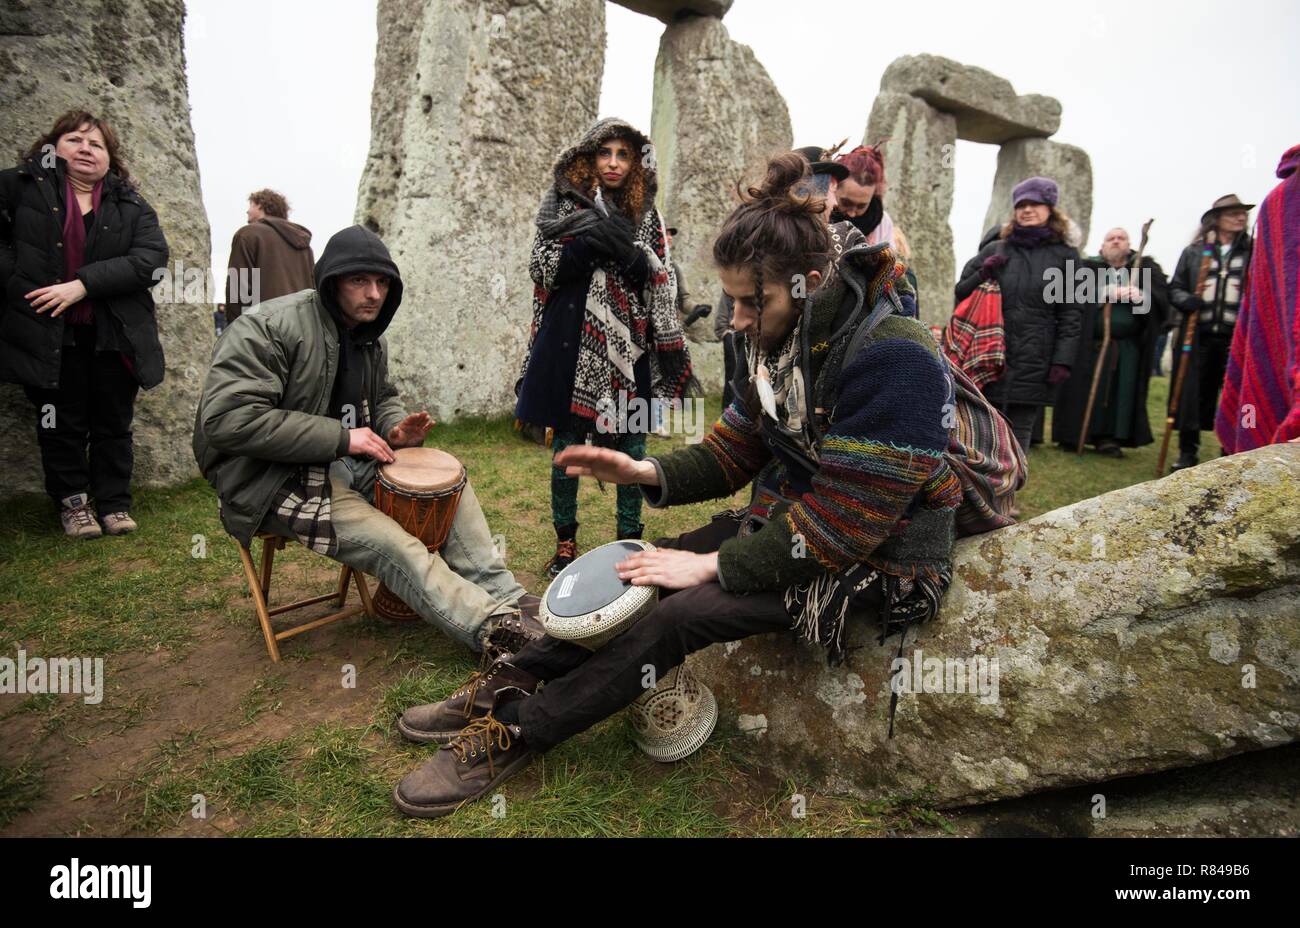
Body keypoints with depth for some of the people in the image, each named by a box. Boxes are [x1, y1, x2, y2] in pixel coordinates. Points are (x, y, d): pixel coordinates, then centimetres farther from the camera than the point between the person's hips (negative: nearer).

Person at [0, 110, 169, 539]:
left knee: (114, 424, 9)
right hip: (49, 336, -1)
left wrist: (83, 285, -17)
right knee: (62, 425, 8)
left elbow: (152, 258, -8)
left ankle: (114, 502, 21)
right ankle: (73, 502, 21)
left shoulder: (131, 206, 7)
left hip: (115, 336, 1)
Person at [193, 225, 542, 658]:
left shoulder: (368, 338, 8)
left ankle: (504, 597, -6)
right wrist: (341, 437, -26)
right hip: (274, 480, -8)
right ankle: (496, 629, -20)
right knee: (394, 546, -25)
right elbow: (228, 419, -26)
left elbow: (382, 399, 24)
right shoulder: (268, 327, -18)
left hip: (347, 462, 8)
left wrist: (395, 429, -3)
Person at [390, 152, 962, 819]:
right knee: (642, 571, -3)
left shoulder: (893, 361, -27)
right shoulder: (776, 340, -1)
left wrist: (713, 565, -22)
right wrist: (649, 474, -14)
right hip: (788, 525, 8)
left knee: (680, 612, -21)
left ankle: (513, 737, -7)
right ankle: (511, 685, 8)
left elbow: (840, 527, -26)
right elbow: (734, 452, 4)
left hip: (874, 564, -8)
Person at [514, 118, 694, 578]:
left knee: (631, 445, 2)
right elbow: (542, 271, 1)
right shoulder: (562, 205, 8)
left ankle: (630, 540, 16)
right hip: (571, 343, 0)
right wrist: (587, 242, -13)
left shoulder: (646, 215, 10)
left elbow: (662, 284, 4)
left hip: (628, 345, 1)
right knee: (567, 443, 5)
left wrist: (627, 251, -13)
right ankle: (565, 543, 19)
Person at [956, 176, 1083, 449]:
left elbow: (1070, 315, 2)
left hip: (1033, 365, -1)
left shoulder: (1064, 256, 5)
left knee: (1019, 434, 5)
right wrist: (982, 276, -7)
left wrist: (1063, 360, -7)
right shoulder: (994, 250, 10)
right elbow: (961, 292, 12)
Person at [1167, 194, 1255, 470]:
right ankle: (1188, 452, 17)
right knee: (1193, 395, 4)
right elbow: (1174, 289, 11)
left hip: (1237, 339, 0)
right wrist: (1186, 300, -8)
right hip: (1197, 338, 1)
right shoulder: (1193, 252, 10)